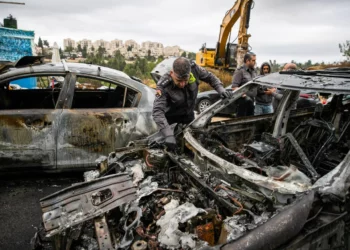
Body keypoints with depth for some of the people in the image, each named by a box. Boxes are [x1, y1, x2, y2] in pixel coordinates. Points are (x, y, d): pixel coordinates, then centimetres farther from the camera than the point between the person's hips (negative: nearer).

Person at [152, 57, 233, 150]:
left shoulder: (194, 69, -24)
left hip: (189, 116, 4)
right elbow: (157, 111, -42)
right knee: (169, 147, 5)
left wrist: (221, 89, -20)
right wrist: (168, 135, -53)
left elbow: (210, 77, -4)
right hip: (171, 120, -4)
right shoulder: (164, 86, -34)